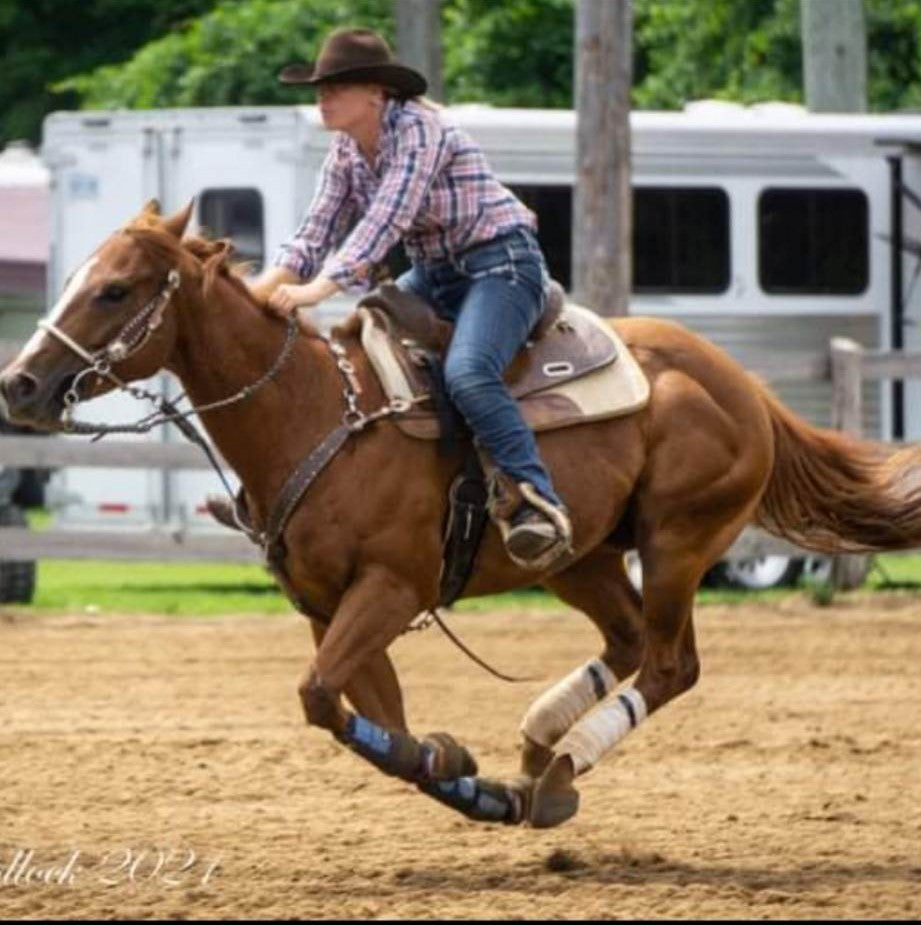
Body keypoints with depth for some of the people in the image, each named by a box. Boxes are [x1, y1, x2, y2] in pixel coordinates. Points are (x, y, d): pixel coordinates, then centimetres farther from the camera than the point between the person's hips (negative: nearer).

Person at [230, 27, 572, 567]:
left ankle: (540, 504, -34)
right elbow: (317, 233, 4)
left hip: (501, 264, -9)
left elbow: (387, 220, -29)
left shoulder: (418, 128, -19)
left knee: (467, 374, -33)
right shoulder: (346, 152, 6)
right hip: (435, 275, 9)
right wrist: (264, 289, -15)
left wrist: (320, 288, -37)